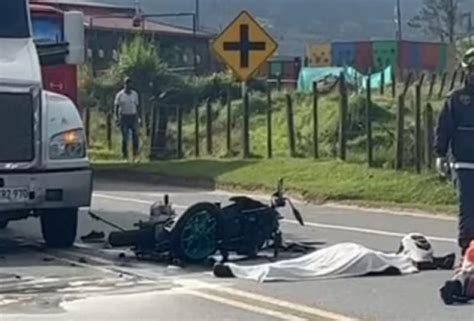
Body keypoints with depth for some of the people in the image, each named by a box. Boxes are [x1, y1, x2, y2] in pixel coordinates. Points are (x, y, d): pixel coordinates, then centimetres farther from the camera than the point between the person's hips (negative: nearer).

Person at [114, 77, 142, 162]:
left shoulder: (135, 94, 9)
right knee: (125, 138, -1)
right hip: (124, 117, -2)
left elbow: (138, 107, 13)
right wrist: (116, 117, -11)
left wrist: (140, 118, 9)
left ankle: (135, 156, 0)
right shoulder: (120, 95, 1)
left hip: (133, 117, 2)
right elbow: (116, 107, 0)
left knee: (135, 136, -5)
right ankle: (125, 156, 6)